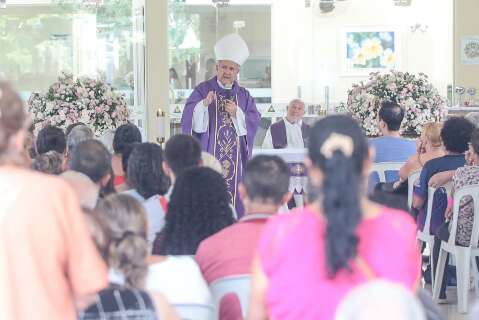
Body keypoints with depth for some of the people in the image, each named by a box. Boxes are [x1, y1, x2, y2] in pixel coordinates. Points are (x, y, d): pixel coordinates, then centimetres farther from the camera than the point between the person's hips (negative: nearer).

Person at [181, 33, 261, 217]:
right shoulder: (203, 90, 3)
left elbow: (254, 121, 3)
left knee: (235, 197, 0)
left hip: (236, 158, 3)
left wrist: (236, 114, -12)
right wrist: (204, 105, -28)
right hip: (208, 156, -3)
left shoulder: (243, 96, 14)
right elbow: (189, 118, -10)